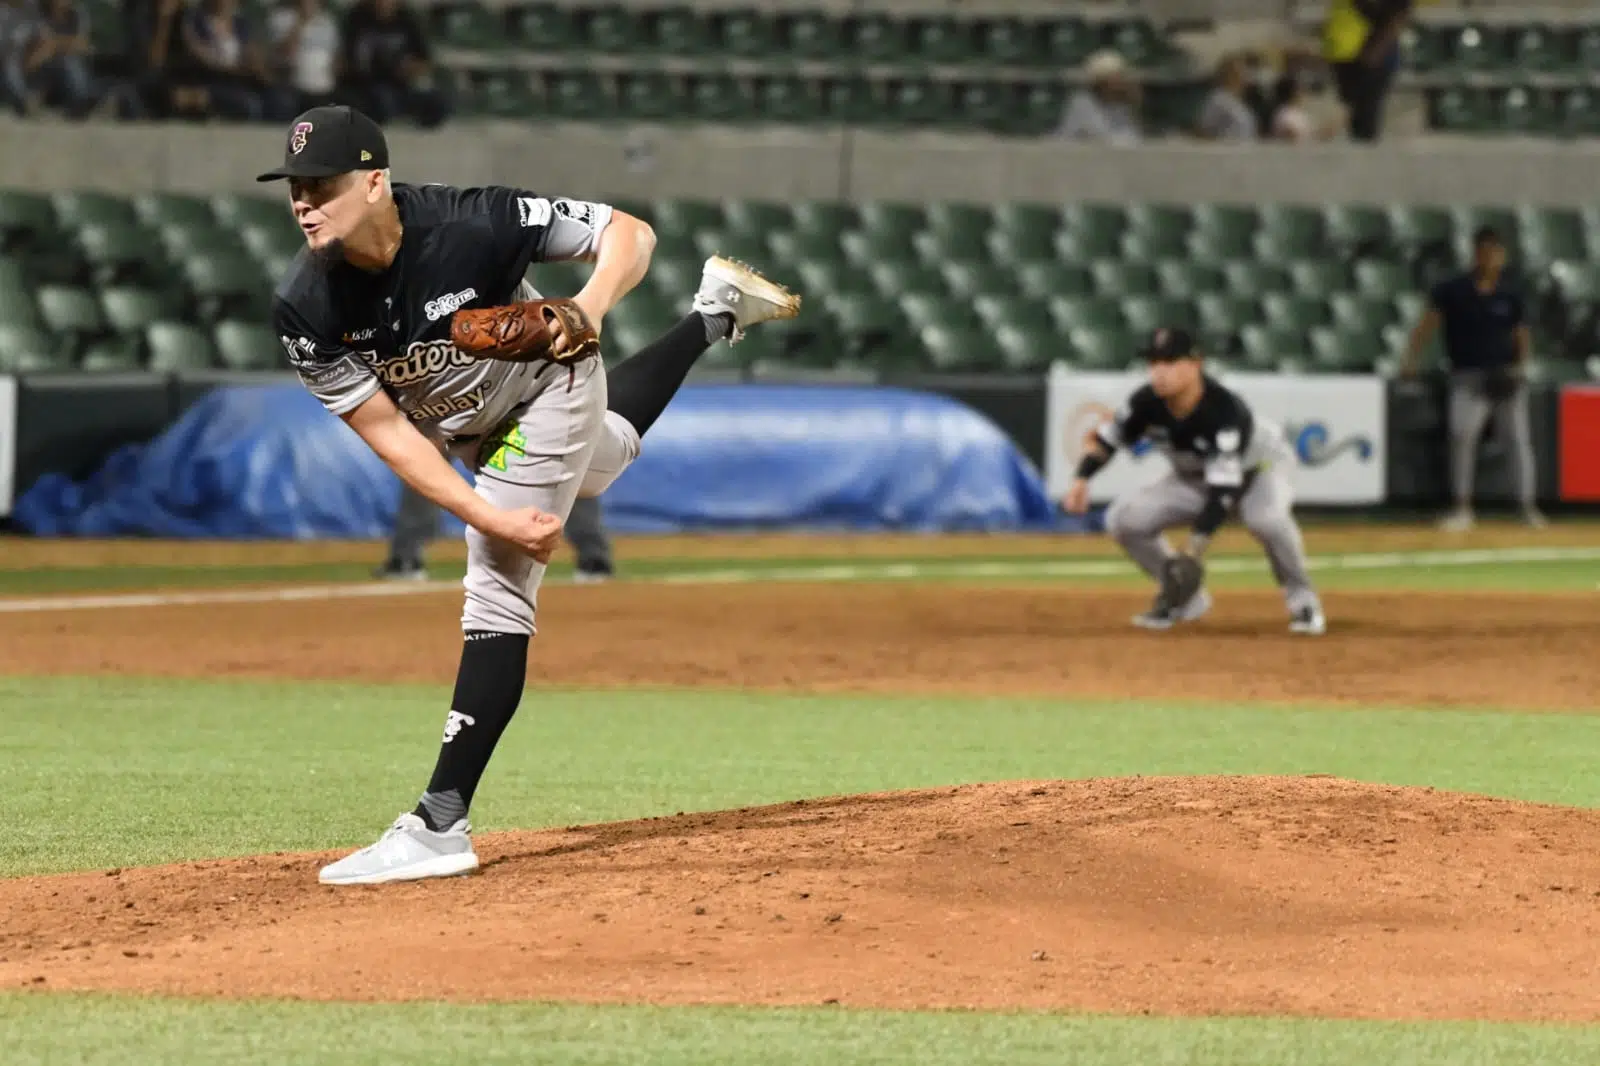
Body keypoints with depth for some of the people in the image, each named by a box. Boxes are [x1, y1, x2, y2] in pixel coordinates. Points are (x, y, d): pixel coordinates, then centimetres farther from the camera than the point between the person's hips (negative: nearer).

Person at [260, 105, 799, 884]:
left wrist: (590, 308, -47)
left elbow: (630, 233, -27)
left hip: (548, 389, -6)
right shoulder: (305, 308, -28)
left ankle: (440, 826, -16)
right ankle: (715, 312, 56)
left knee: (496, 592, -14)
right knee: (603, 449, 33)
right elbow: (386, 432, -23)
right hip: (463, 431, 6)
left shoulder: (470, 225, -37)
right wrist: (491, 518, -30)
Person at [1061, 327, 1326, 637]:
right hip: (1192, 479, 6)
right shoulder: (1147, 402, -22)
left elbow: (1224, 488, -41)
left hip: (1255, 471, -6)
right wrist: (1082, 479, -25)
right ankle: (1183, 598, 8)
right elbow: (1105, 438, -6)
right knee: (1123, 519, -13)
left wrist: (1196, 545, -48)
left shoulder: (1226, 411, -38)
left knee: (1267, 517, -40)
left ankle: (1301, 597, -13)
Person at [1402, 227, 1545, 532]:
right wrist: (1411, 360, -21)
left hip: (1506, 377, 2)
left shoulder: (1510, 295, 4)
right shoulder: (1452, 290, -2)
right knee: (1461, 436, -17)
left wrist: (1520, 367, -5)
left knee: (1519, 439, 4)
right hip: (1469, 377, -2)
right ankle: (1462, 509, -11)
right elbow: (1429, 323, -7)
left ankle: (1529, 507, 14)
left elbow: (1522, 335, 12)